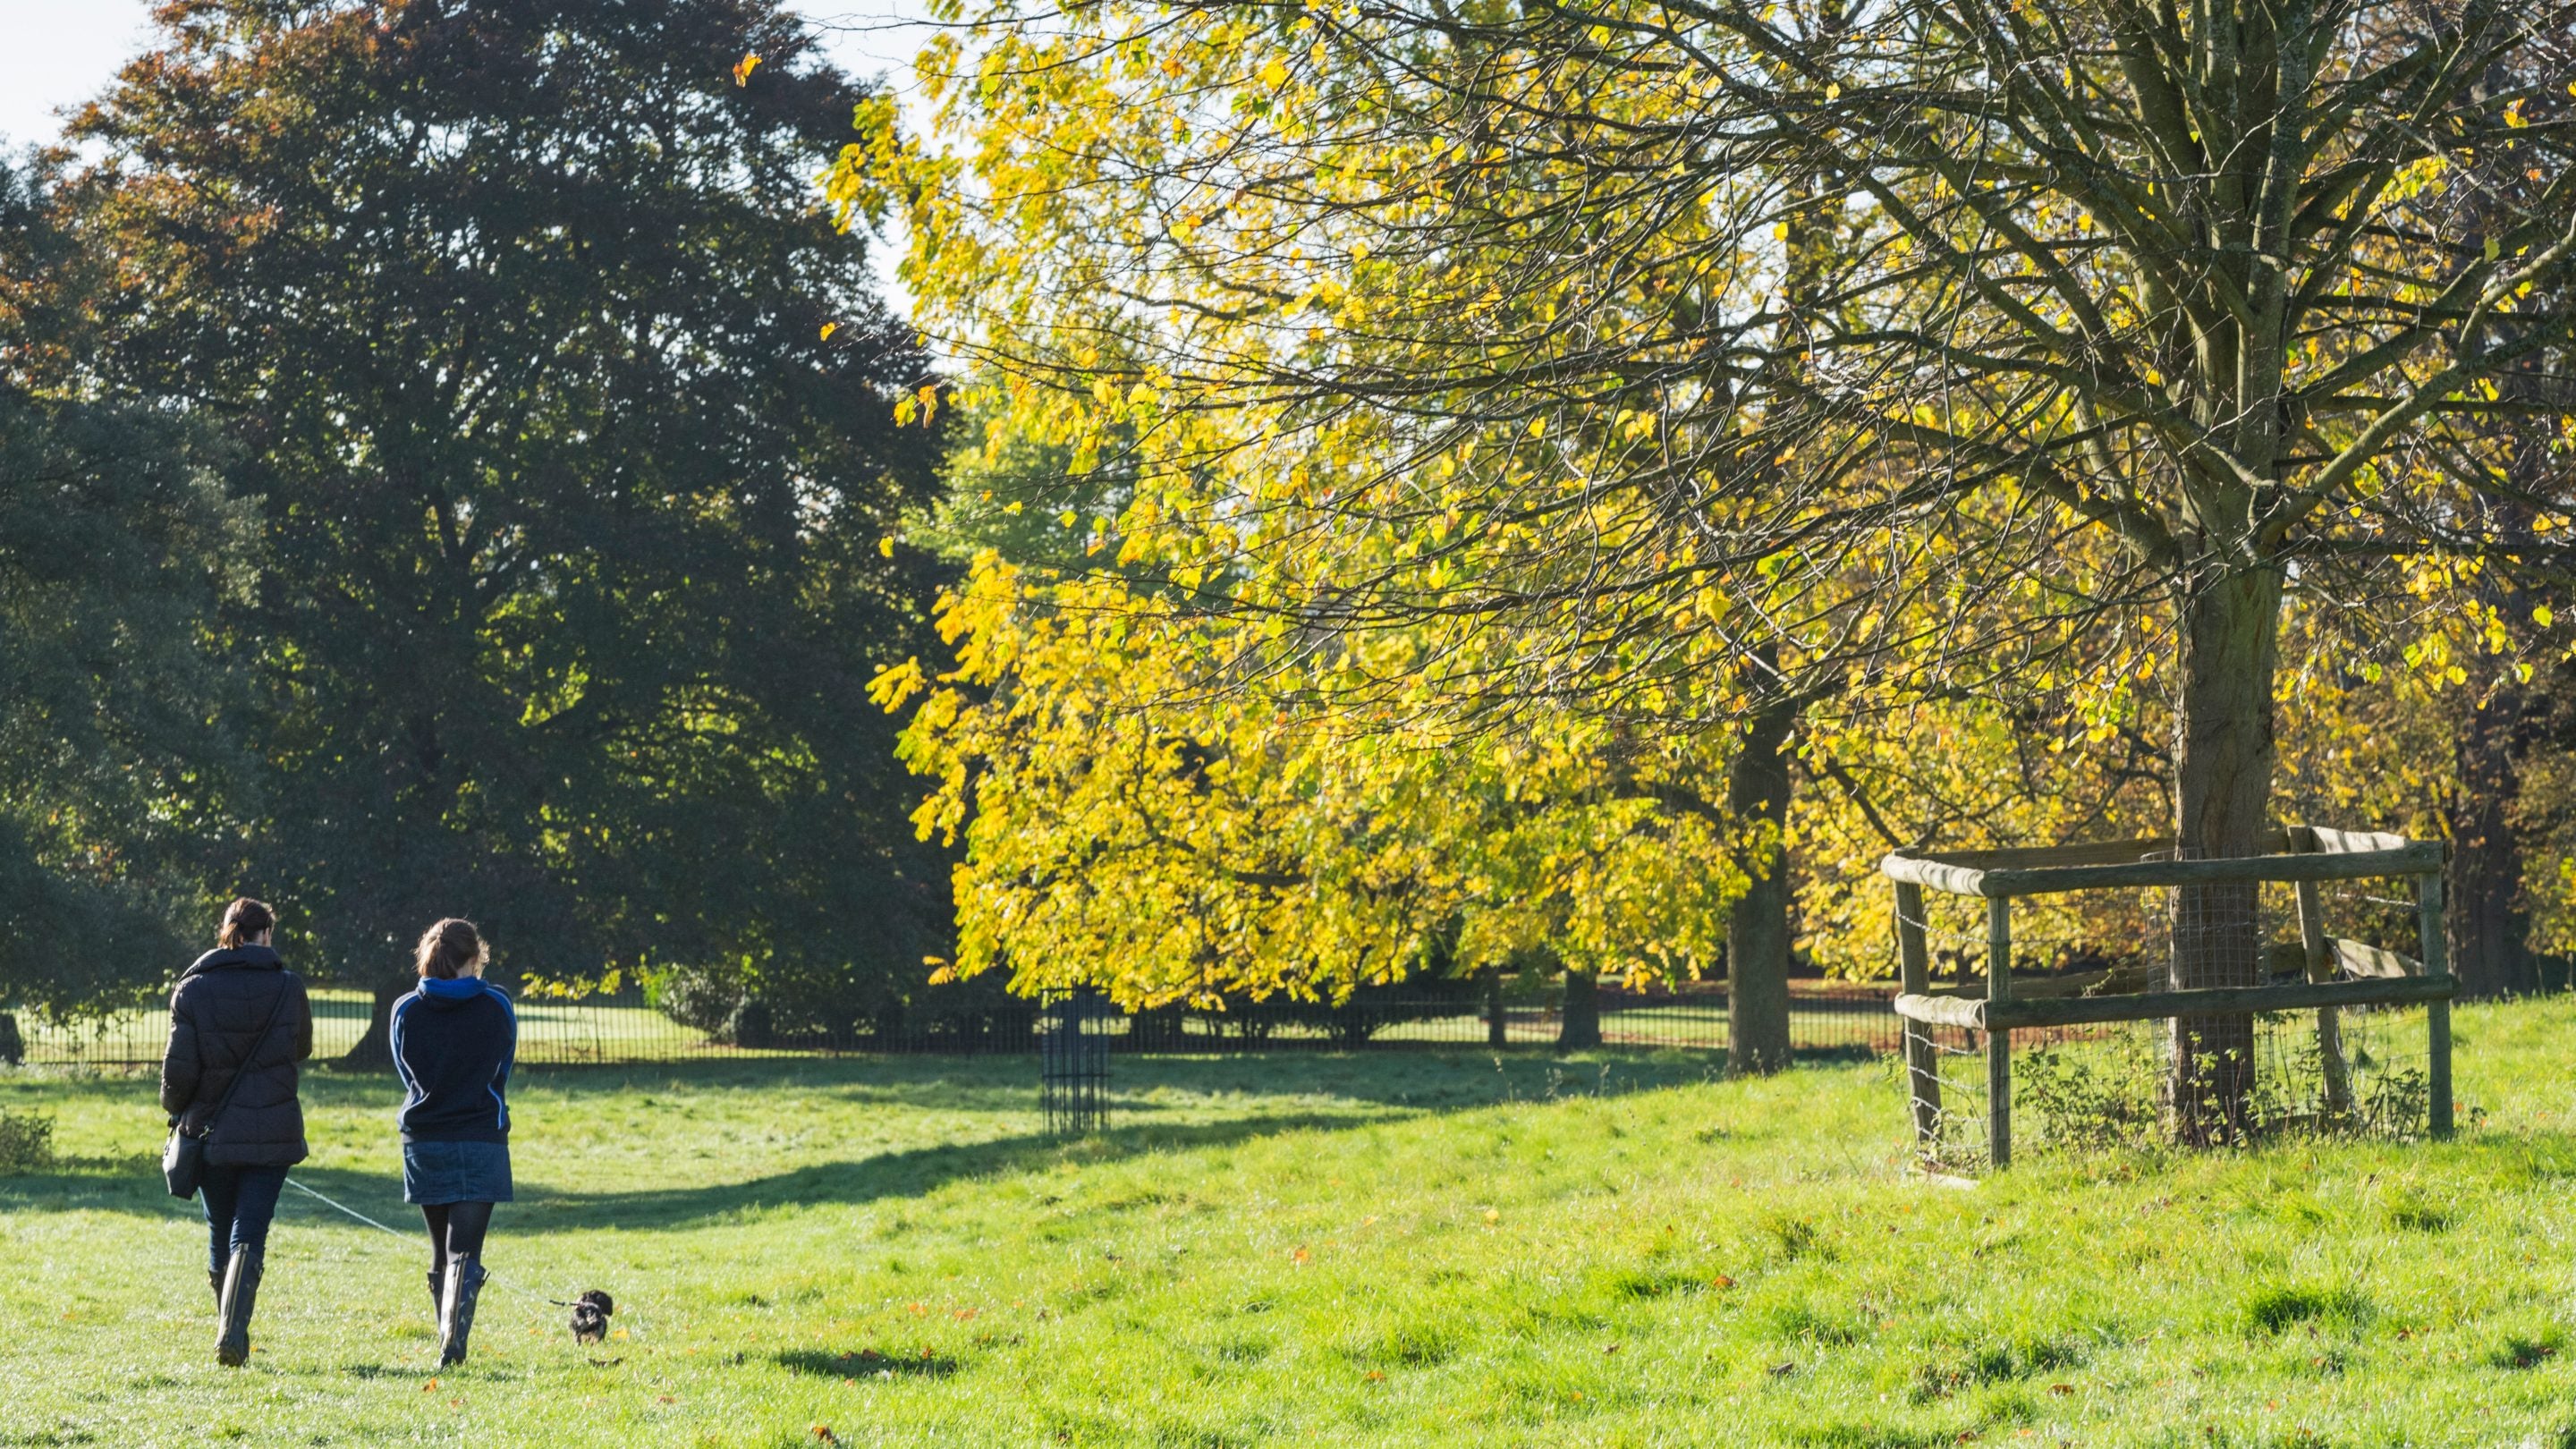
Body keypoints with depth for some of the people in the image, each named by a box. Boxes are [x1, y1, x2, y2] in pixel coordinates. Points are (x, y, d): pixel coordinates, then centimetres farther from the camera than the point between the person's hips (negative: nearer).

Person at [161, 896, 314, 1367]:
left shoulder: (193, 988, -4)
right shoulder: (288, 987, -4)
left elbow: (179, 1067, -5)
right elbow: (302, 1048, 11)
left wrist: (176, 1110, 13)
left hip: (211, 1132, 1)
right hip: (272, 1133, -1)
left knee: (219, 1235, 15)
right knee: (250, 1234, -2)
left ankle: (231, 1333, 23)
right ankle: (233, 1335, -20)